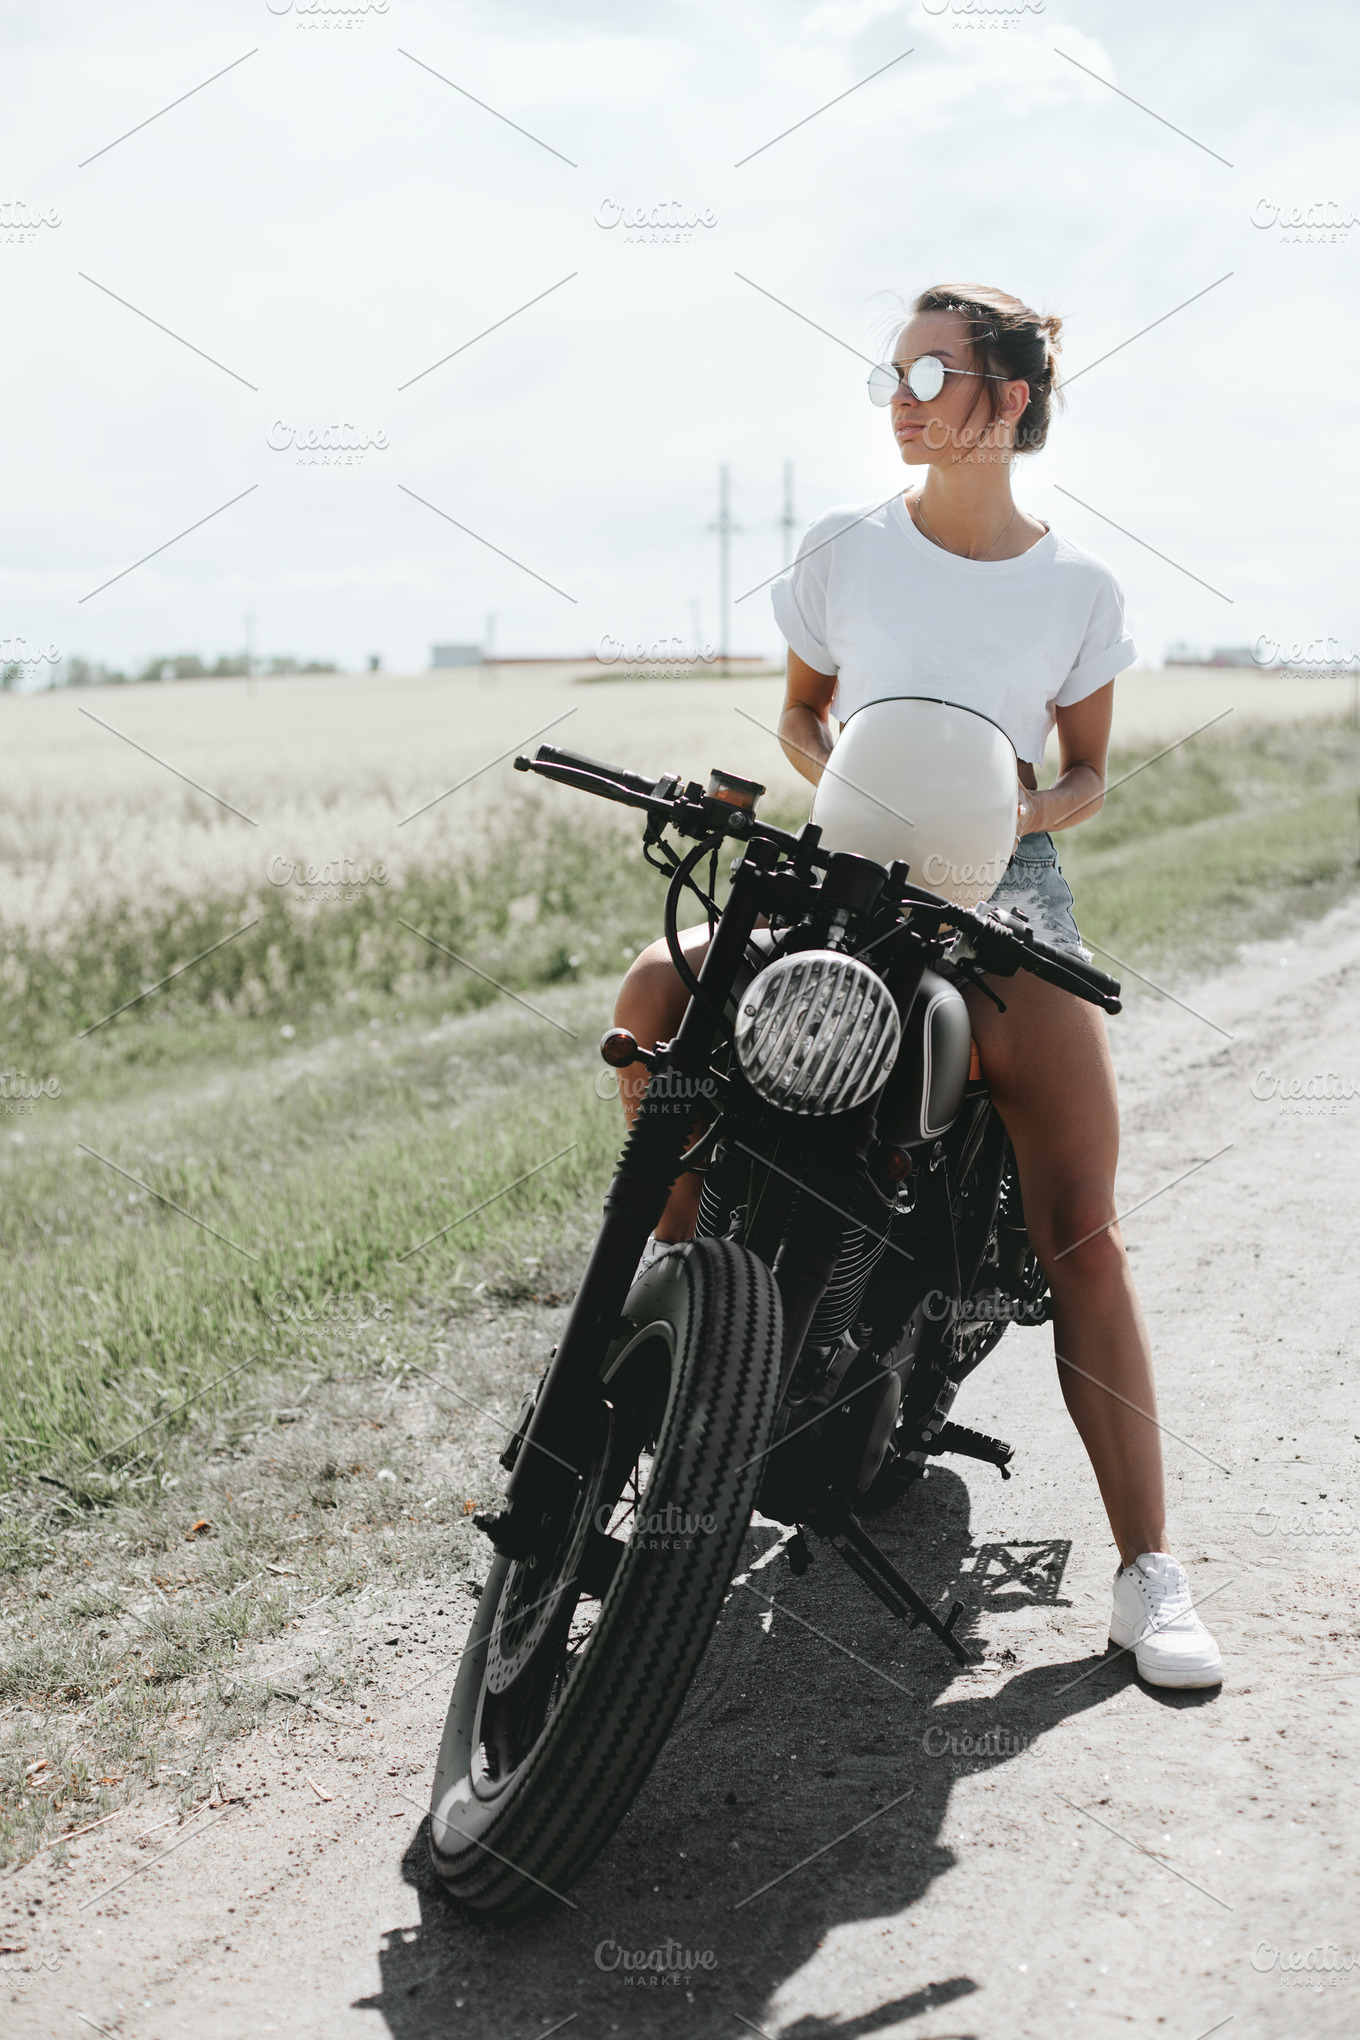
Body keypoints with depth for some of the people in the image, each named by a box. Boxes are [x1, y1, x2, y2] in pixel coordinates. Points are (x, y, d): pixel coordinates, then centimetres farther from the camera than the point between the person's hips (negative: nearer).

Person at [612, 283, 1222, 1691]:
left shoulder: (1079, 588, 4)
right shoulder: (846, 546, 4)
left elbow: (1088, 774, 12)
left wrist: (1030, 806, -11)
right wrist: (845, 782, -6)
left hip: (1010, 889, -1)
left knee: (1082, 1240, -13)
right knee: (655, 992, -29)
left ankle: (1147, 1575, -8)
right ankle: (680, 1258, -6)